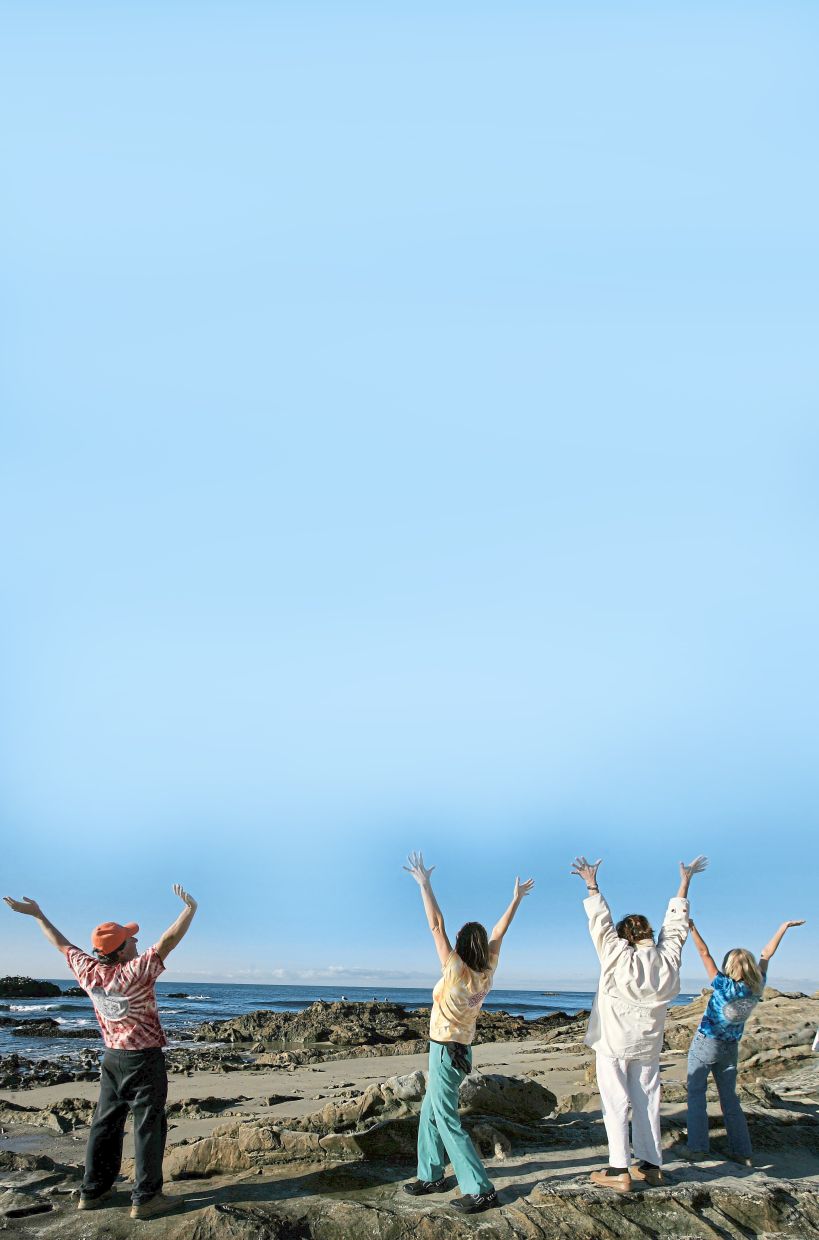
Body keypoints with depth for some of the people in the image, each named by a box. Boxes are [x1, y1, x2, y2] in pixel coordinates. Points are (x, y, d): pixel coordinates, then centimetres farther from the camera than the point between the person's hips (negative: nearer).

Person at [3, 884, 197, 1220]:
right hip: (145, 1059, -7)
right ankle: (145, 1198, 2)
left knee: (105, 1124, 16)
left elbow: (63, 945, 9)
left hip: (112, 1057, 7)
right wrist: (190, 909, -30)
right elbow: (168, 941, -31)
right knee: (148, 1126, 0)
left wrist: (38, 915, 20)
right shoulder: (136, 972, -22)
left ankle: (93, 1191, 24)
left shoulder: (88, 971, -5)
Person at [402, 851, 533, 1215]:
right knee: (430, 1113, 19)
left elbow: (436, 925, -24)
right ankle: (431, 1176, 26)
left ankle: (480, 1190, -4)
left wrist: (424, 884, -22)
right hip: (461, 1050, 8)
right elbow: (500, 931, 6)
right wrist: (517, 898, 16)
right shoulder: (487, 971, -4)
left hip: (445, 1051, -8)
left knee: (447, 1121, -4)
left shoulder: (456, 971, -21)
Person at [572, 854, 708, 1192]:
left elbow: (601, 924, -10)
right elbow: (675, 924, 6)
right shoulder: (668, 960, -4)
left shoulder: (618, 957, -15)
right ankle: (651, 1165, 19)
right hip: (648, 1046, 4)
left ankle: (619, 1171, -2)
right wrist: (685, 883, 16)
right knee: (647, 1103, 13)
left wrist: (591, 885, -3)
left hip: (614, 1043, -4)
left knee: (616, 1104, -1)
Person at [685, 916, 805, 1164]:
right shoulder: (757, 988, -10)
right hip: (730, 1049, 5)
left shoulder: (725, 987, -23)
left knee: (696, 1094, 2)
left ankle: (697, 1147, -3)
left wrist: (691, 928, -22)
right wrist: (784, 927, 11)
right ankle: (742, 1152, 15)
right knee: (729, 1098, 14)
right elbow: (766, 954, 0)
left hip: (705, 1045, -5)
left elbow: (705, 954, -25)